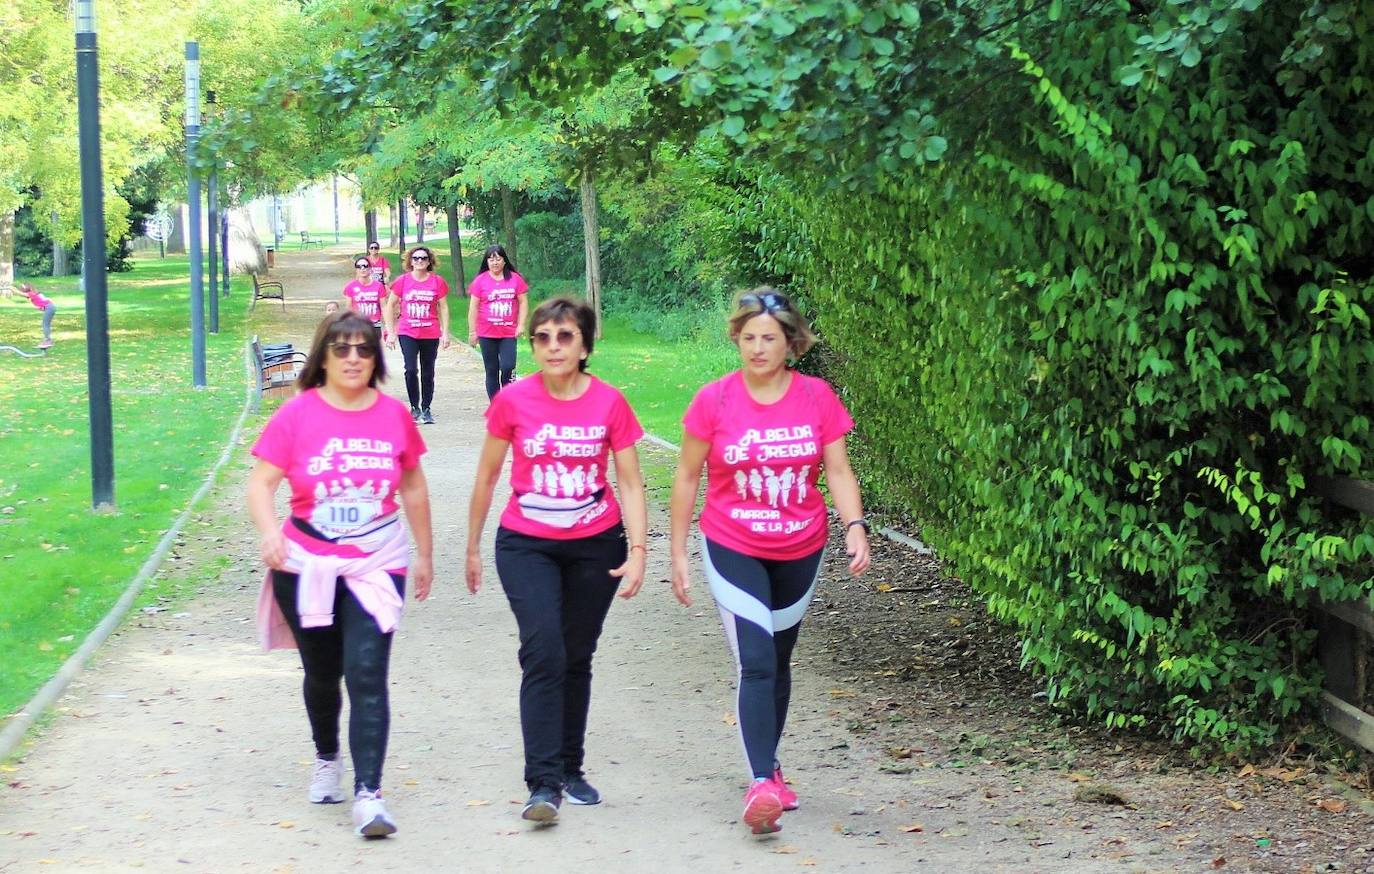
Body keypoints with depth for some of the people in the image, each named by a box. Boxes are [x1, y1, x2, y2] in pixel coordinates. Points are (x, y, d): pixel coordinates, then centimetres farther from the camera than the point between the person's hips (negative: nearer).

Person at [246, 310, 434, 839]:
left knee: (367, 674, -13)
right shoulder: (297, 414, -5)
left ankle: (368, 794, -15)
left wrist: (424, 554, 18)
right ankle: (327, 758, 43)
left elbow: (413, 488, 13)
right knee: (322, 674, 15)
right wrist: (269, 532, -28)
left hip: (377, 566, 0)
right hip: (307, 567, 0)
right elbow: (261, 483, -9)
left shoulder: (393, 415, 1)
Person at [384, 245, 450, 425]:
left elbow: (443, 308, 5)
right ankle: (414, 407, 1)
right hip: (407, 333, -1)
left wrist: (445, 333, 0)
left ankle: (426, 409, 19)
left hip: (431, 334, 1)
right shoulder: (403, 281, -1)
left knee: (428, 373, 7)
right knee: (411, 369, -13)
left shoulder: (437, 282, 0)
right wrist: (390, 332, 1)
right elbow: (390, 305, 5)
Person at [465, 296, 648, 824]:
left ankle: (570, 770, 26)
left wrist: (637, 551, -11)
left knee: (577, 658, 11)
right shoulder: (513, 401, -7)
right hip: (526, 545, -1)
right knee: (543, 654, -15)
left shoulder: (609, 403, -6)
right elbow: (487, 476, 4)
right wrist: (473, 547, 9)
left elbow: (630, 483, -2)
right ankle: (543, 784, -17)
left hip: (596, 546, 1)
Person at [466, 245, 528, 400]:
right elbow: (473, 307, 1)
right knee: (492, 371, 6)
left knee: (508, 367, -13)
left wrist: (521, 325, -4)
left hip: (508, 333, 0)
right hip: (487, 334, 0)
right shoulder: (480, 280, -1)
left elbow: (523, 302, 5)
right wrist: (472, 331, -1)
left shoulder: (515, 279, 1)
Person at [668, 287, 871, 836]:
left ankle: (769, 767, 33)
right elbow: (687, 477, 0)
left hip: (800, 551, 3)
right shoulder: (714, 401, -8)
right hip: (733, 550, -3)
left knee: (778, 663, 16)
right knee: (756, 663, -15)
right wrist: (677, 552, 0)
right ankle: (761, 784, -19)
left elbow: (838, 471, -1)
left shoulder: (817, 398, -4)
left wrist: (855, 527, -16)